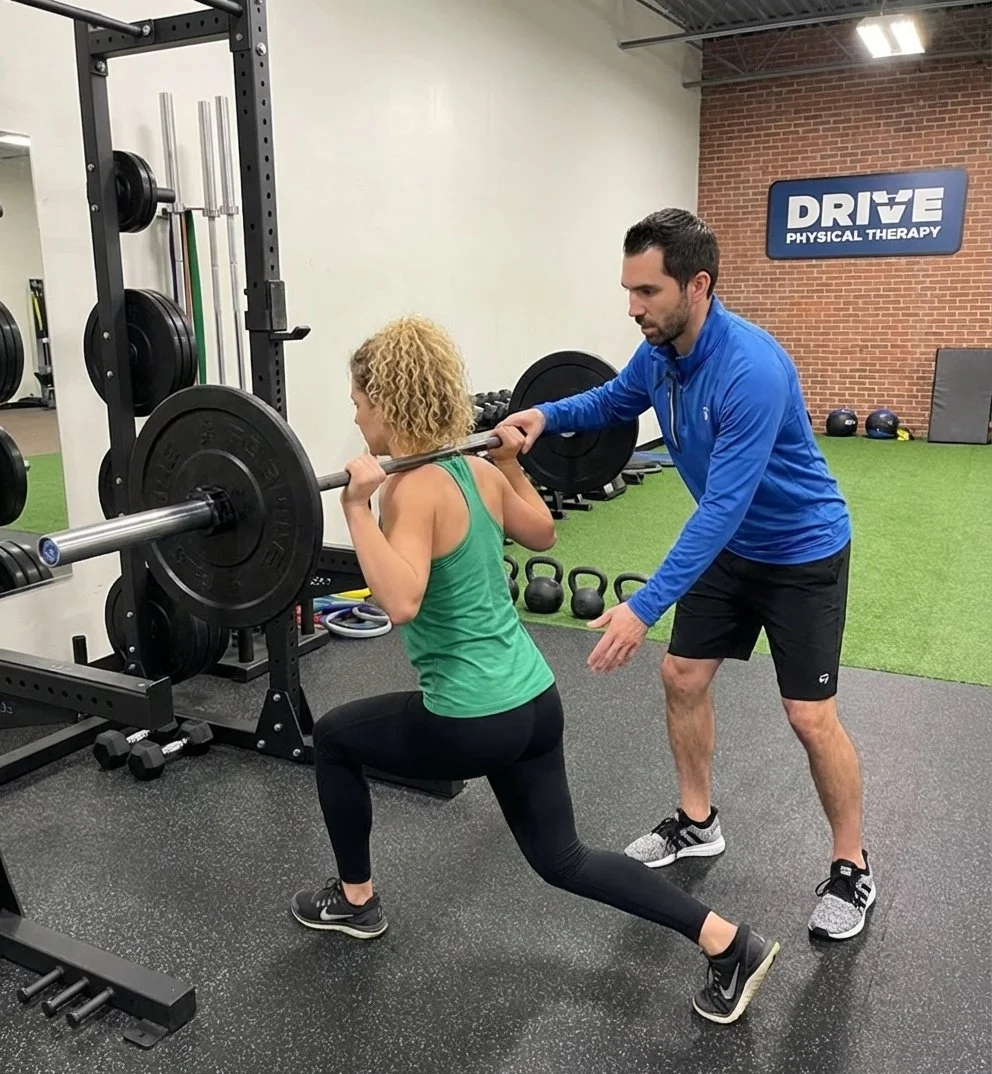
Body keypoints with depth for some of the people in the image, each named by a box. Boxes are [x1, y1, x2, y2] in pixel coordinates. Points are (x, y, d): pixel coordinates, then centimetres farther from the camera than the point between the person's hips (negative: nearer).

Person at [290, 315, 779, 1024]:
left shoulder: (412, 489, -18)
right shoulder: (477, 470, 6)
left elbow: (401, 602, -33)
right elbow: (542, 533, 22)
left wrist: (359, 506, -31)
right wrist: (512, 461, 26)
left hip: (473, 720, -8)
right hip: (534, 700, 8)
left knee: (333, 737, 19)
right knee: (560, 859, 21)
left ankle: (355, 901, 35)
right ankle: (728, 942, 13)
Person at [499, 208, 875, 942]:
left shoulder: (752, 369, -34)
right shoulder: (658, 355, -9)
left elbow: (723, 506, -37)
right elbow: (612, 401, 13)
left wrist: (645, 607, -39)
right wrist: (545, 415, -8)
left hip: (802, 550, -7)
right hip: (731, 545, 8)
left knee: (810, 716, -3)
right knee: (683, 677, 9)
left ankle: (853, 871, 19)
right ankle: (697, 824, 28)